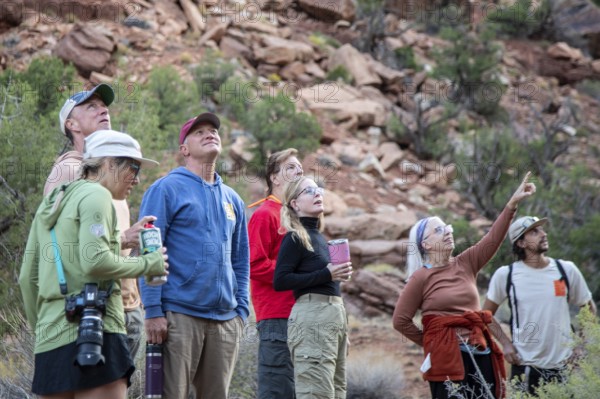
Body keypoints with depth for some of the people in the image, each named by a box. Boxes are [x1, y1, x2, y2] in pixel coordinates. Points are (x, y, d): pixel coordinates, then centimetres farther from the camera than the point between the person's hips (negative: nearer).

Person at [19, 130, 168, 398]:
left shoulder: (51, 203, 22)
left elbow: (28, 277, 21)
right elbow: (96, 261, -16)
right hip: (92, 333, -8)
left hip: (50, 338, 8)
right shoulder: (95, 195, -3)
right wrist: (149, 264, -4)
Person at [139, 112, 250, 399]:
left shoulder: (232, 199, 17)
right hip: (178, 316, -6)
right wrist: (153, 311, -13)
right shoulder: (167, 189, -1)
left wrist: (241, 310, 9)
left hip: (225, 319, 6)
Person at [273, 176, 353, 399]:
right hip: (311, 316, -9)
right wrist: (326, 274, -18)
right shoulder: (294, 238, -7)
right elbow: (280, 281, -16)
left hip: (335, 314, 9)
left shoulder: (319, 237, 17)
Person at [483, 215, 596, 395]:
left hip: (563, 365, 1)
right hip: (524, 365, -1)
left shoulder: (566, 270, 1)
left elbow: (589, 308, 14)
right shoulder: (505, 275, -2)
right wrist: (505, 342, -3)